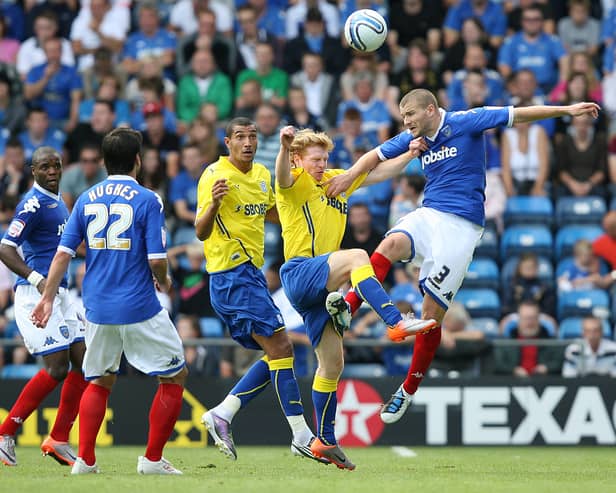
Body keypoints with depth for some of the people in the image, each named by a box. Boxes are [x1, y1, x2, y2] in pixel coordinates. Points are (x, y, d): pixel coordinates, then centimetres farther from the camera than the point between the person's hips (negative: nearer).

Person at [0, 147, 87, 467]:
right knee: (57, 368, -14)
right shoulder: (33, 204, -13)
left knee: (83, 361, 4)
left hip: (57, 293, 10)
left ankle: (58, 440, 10)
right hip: (35, 294, -10)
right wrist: (37, 279, -30)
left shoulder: (56, 201, 17)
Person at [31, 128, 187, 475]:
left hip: (97, 310, 5)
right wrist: (164, 281, 9)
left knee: (100, 381, 20)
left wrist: (48, 298, 9)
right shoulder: (147, 200, -8)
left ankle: (85, 459, 10)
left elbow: (64, 253, 3)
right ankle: (153, 459, 5)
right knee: (175, 376, 8)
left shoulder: (87, 199, 6)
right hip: (139, 309, -5)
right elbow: (157, 260, -12)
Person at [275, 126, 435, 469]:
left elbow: (379, 173, 26)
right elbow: (283, 176, -28)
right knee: (357, 257, -33)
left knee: (333, 365, 9)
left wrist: (410, 155, 11)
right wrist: (285, 147, -49)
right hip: (299, 274, -8)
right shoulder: (296, 183, -3)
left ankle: (325, 442, 17)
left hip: (323, 288, 8)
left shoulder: (336, 181, 20)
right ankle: (396, 322, -44)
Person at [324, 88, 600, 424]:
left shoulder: (465, 122, -4)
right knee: (391, 244, -32)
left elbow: (518, 115, -6)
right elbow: (376, 156, 24)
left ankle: (408, 391, 6)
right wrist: (351, 175, 5)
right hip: (428, 216, 5)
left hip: (461, 226, -5)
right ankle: (346, 310, -42)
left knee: (432, 314, -5)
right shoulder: (413, 138, 12)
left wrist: (566, 109, -12)